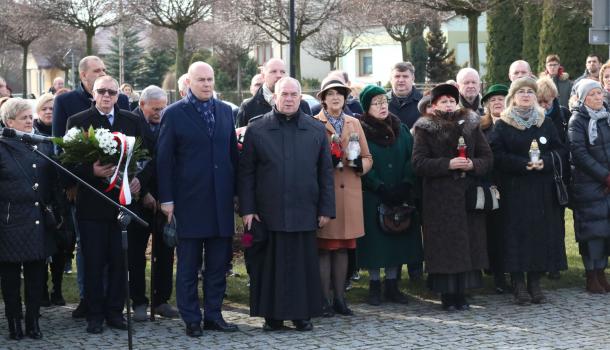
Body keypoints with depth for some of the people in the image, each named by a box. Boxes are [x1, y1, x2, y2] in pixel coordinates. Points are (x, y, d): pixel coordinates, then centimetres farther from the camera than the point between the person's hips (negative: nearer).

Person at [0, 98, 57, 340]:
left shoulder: (43, 145, 9)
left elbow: (52, 180, 14)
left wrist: (52, 207, 6)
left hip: (38, 222, 4)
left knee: (36, 275, 9)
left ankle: (33, 322, 18)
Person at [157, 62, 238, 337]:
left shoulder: (225, 111, 10)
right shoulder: (174, 114, -2)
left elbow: (233, 152, 13)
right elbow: (164, 159, -3)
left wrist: (237, 191, 9)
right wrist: (166, 199, -7)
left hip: (221, 200, 4)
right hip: (189, 201, -4)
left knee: (218, 263, 8)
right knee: (188, 265, 3)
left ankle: (213, 315, 17)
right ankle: (191, 319, 9)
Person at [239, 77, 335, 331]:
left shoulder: (316, 130, 8)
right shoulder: (256, 129, 4)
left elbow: (326, 173, 9)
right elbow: (246, 172, 3)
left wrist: (326, 209, 4)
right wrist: (247, 209, -4)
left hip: (304, 212, 1)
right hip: (267, 212, -1)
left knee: (303, 264, 4)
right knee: (269, 264, 2)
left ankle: (303, 315, 15)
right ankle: (273, 315, 12)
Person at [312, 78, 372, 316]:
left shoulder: (354, 124, 15)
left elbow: (368, 158, 16)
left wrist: (360, 164, -7)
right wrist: (326, 162, -19)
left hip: (350, 195, 4)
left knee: (343, 248, 8)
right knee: (324, 248, -2)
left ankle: (339, 298, 14)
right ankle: (325, 299, 3)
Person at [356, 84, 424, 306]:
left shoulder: (400, 129, 11)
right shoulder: (360, 131, -2)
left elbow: (410, 159, 5)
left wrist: (405, 185, -10)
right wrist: (381, 188, -16)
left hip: (399, 195, 4)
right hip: (372, 197, -4)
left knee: (397, 239, 4)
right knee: (375, 240, -1)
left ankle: (392, 285, 12)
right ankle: (375, 286, 8)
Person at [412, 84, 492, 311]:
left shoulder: (471, 125, 11)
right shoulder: (425, 130, 2)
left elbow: (487, 158, 9)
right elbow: (419, 163, -8)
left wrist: (472, 165, -12)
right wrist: (447, 164, -17)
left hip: (468, 196, 3)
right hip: (439, 197, -3)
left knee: (468, 243, 1)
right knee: (444, 245, -5)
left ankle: (461, 293, 9)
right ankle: (447, 294, 2)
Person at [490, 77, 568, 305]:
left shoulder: (546, 123, 10)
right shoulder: (502, 125, 1)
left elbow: (560, 150, 7)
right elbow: (496, 156, -7)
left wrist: (545, 162, -12)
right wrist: (523, 164, -18)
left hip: (542, 192, 3)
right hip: (514, 190, -3)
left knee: (541, 233, 1)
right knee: (517, 233, -6)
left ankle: (535, 282, 9)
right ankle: (518, 285, -1)